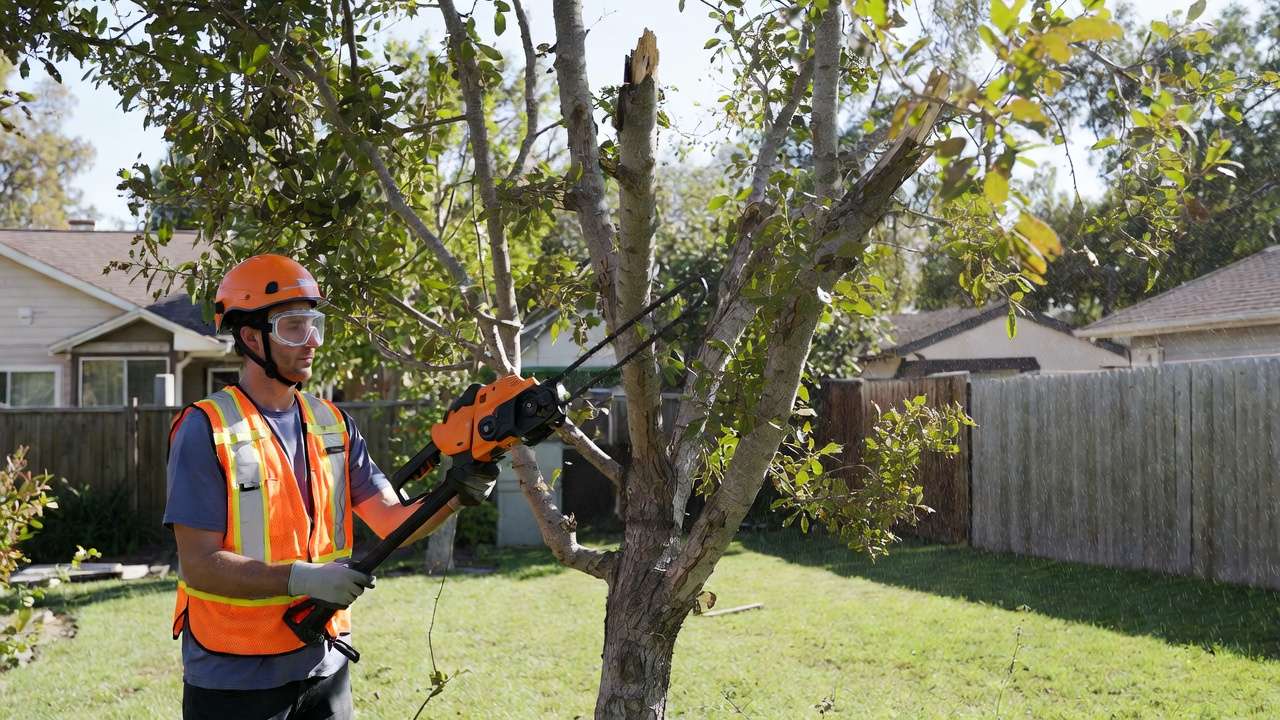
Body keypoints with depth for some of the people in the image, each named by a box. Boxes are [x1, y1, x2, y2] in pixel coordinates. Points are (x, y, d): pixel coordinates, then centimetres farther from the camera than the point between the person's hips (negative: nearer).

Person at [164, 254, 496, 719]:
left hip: (325, 668, 6)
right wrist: (301, 578, -26)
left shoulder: (333, 425, 6)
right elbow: (199, 565, -16)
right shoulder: (207, 431, -13)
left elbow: (392, 523, 1)